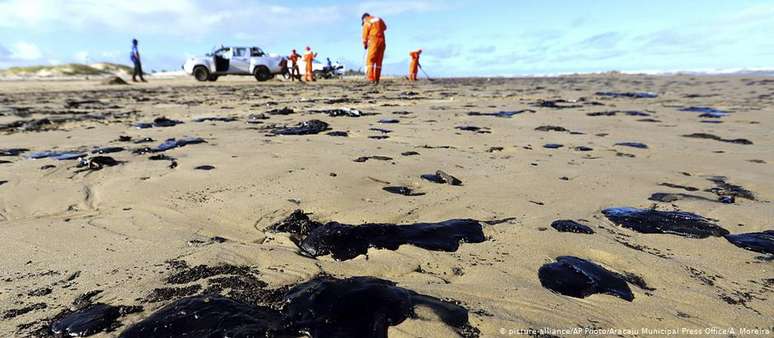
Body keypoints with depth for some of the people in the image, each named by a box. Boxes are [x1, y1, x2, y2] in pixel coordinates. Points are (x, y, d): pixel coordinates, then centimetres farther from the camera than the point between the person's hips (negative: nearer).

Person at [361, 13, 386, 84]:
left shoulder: (367, 23, -2)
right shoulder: (379, 20, 16)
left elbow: (365, 35, -1)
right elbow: (384, 27, 33)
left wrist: (365, 44, 13)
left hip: (374, 42, -6)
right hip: (382, 41, 6)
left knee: (370, 61, -7)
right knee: (379, 62, 8)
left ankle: (371, 79, -21)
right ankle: (377, 80, 6)